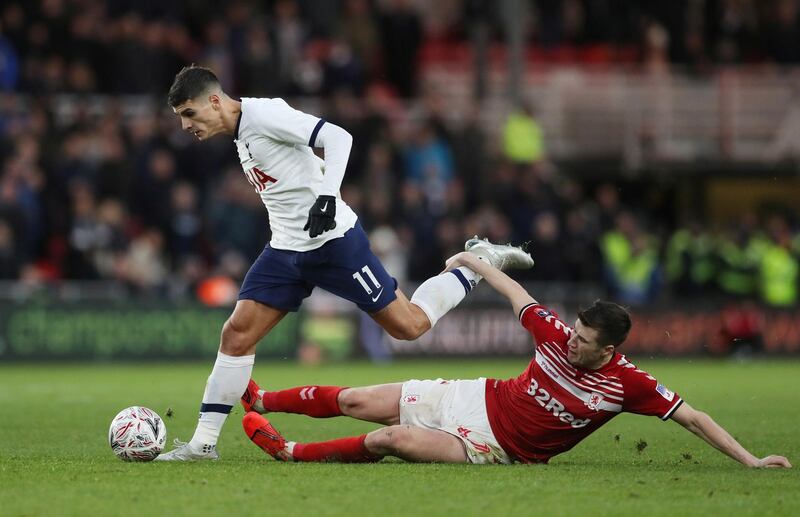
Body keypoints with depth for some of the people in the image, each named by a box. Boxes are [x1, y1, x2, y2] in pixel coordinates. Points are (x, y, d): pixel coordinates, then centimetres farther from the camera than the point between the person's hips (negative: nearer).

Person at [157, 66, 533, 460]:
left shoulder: (264, 114, -15)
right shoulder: (241, 135, 13)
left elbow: (337, 137, -23)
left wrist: (327, 195, -33)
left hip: (332, 242, -8)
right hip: (286, 250, 9)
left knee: (410, 325, -2)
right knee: (236, 335, -4)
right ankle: (203, 443, -2)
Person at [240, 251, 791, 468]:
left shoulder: (627, 383, -22)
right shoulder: (557, 336, -11)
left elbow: (693, 417, -19)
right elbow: (519, 295, 8)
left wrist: (750, 459, -26)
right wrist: (475, 262, 19)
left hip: (500, 448, -4)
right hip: (480, 399, 4)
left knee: (392, 439, -23)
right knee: (355, 402, 5)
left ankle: (288, 451, -3)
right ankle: (259, 399, 27)